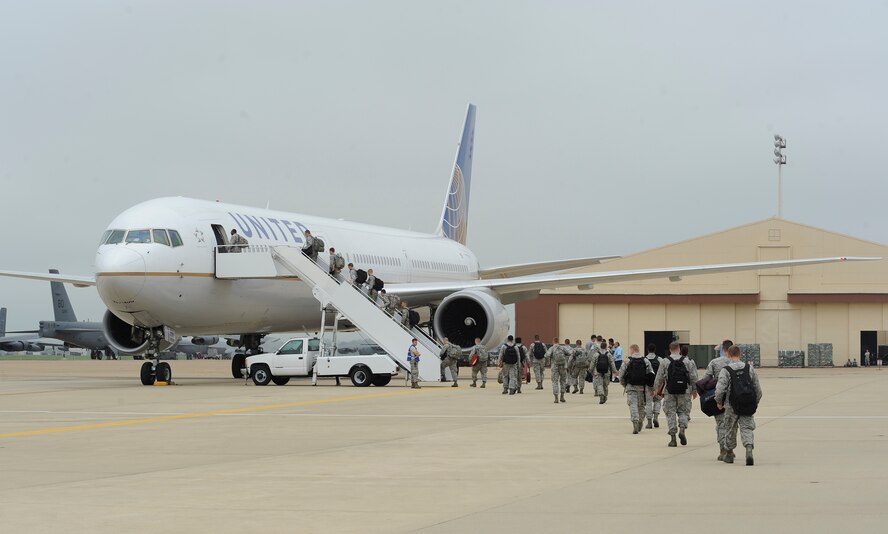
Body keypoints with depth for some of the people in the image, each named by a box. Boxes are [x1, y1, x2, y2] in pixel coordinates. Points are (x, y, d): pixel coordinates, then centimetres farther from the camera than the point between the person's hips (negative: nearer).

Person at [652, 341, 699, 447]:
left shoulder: (665, 362, -2)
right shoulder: (687, 361, 1)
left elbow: (659, 377, 2)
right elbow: (693, 377, 3)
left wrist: (656, 389, 14)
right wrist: (694, 390, 13)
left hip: (670, 392, -1)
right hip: (684, 392, 1)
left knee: (670, 413, 5)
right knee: (683, 411, 13)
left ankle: (672, 437, 1)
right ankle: (682, 429, -10)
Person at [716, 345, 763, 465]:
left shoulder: (725, 370, -8)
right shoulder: (749, 368, 5)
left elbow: (720, 389, -14)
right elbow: (758, 388, 8)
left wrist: (719, 402, 3)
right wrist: (756, 402, 20)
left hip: (732, 406, -2)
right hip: (748, 405, 2)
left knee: (730, 429, 15)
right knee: (747, 427, 3)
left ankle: (729, 454, 26)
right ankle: (749, 449, -22)